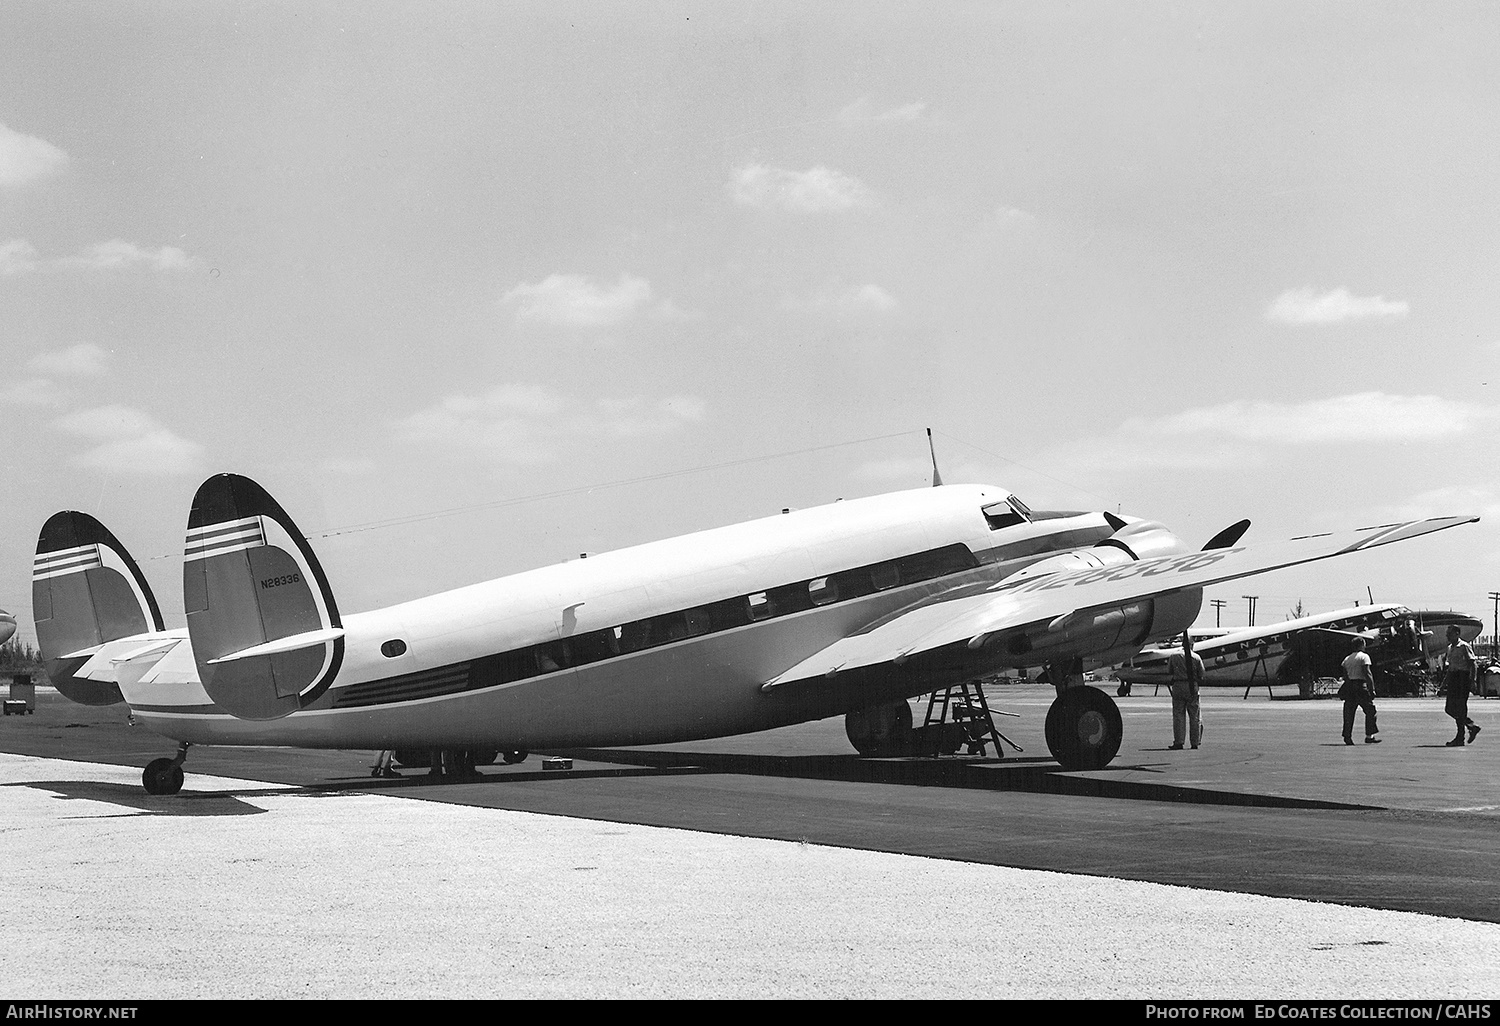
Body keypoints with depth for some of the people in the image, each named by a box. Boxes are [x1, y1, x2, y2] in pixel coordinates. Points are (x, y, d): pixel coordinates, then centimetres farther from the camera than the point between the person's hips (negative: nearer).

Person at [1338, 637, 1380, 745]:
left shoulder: (1347, 659, 15)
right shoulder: (1364, 656, -4)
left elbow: (1345, 676, 13)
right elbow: (1368, 674, -13)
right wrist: (1372, 689, -13)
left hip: (1349, 686, 6)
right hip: (1361, 686, -6)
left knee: (1349, 712, 7)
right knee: (1370, 710, 3)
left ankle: (1347, 736, 3)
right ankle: (1369, 736, 0)